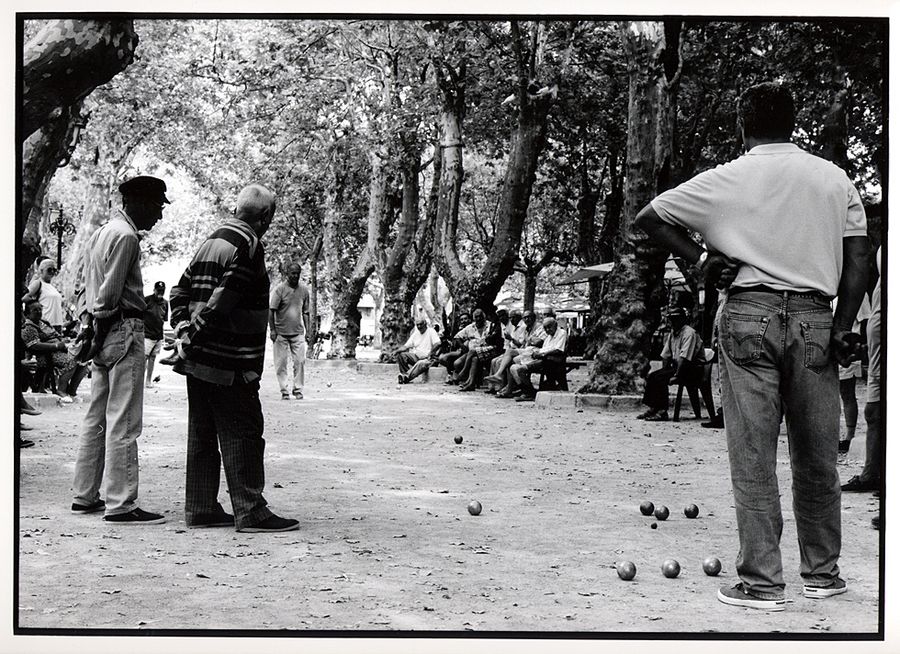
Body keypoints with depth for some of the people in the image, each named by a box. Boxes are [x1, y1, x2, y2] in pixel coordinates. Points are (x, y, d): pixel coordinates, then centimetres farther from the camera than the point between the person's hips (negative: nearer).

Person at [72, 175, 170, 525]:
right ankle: (121, 504, -6)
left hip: (104, 332, 10)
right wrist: (101, 326, -9)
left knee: (97, 418, 13)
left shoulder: (101, 232, 18)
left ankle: (85, 496, 18)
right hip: (124, 329, -10)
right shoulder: (126, 236, -12)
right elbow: (109, 292, -16)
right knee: (123, 423, -8)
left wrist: (94, 330, 13)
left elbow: (91, 288, 17)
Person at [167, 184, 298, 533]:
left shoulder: (212, 241, 16)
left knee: (203, 433, 12)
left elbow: (179, 292, 16)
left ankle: (201, 508, 16)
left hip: (199, 359, 9)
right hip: (229, 362, -9)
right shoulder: (247, 246, -13)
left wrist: (184, 331, 4)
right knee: (242, 433, -4)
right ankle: (250, 512, -2)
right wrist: (192, 339, -12)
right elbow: (222, 301, -21)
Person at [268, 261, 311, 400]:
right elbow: (271, 310, -6)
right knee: (281, 363, 1)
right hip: (281, 333, -3)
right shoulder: (279, 289, -7)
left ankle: (298, 389, 6)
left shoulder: (304, 290, 5)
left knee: (300, 361, -3)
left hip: (298, 332, 3)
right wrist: (272, 330, -10)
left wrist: (307, 330, 9)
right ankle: (284, 390, 8)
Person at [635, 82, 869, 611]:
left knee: (753, 455, 1)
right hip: (815, 316, 3)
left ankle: (762, 583, 2)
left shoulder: (728, 179, 3)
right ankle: (822, 573, 23)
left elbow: (649, 217, 6)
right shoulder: (835, 178, 9)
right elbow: (858, 258, 3)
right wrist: (843, 326, 2)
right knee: (817, 455, 12)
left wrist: (699, 257, 6)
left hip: (751, 314, -2)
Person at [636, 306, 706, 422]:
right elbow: (666, 356, 16)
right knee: (652, 376, -6)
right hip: (677, 367, 9)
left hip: (693, 370, -9)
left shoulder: (689, 333, -14)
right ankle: (653, 408, -7)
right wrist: (665, 371, 3)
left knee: (660, 378, -24)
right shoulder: (671, 333, 15)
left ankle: (663, 412, -23)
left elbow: (684, 358, -22)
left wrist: (676, 376, -25)